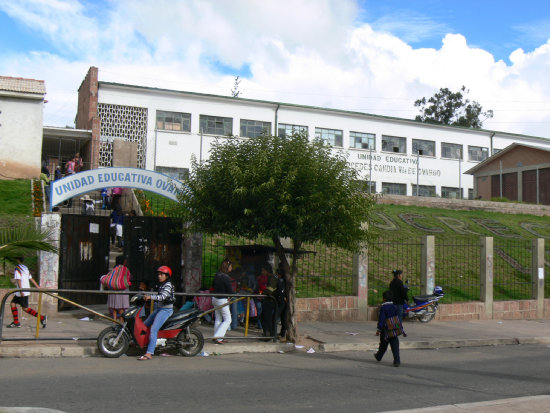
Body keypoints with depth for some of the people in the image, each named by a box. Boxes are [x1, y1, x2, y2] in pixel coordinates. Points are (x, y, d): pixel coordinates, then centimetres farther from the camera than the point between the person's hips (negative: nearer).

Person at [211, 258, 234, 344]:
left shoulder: (217, 275, 3)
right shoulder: (226, 277, -20)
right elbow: (230, 292, -16)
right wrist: (236, 294, 3)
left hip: (215, 298, 8)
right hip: (222, 300, -8)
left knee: (218, 319, 15)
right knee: (227, 320, 3)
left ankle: (218, 338, 19)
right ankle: (217, 337, -4)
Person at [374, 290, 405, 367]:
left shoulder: (382, 307, -11)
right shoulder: (394, 307, 5)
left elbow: (381, 319, -15)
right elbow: (398, 318, 10)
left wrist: (378, 329, -13)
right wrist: (401, 329, 16)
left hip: (385, 330, -3)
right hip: (395, 330, 3)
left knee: (383, 345, 14)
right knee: (395, 345, 1)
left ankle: (379, 356, 35)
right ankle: (397, 361, -8)